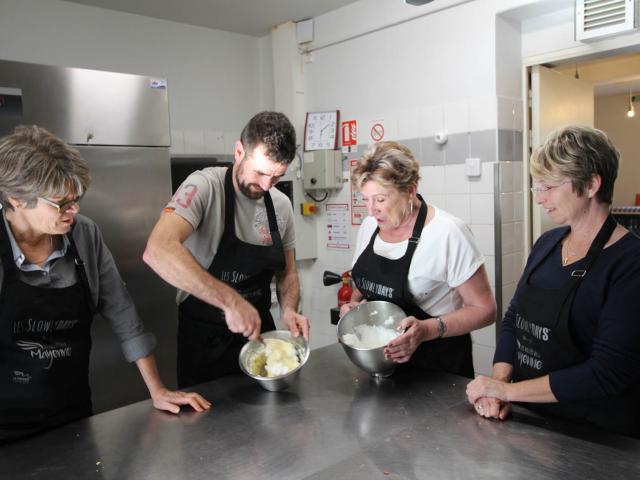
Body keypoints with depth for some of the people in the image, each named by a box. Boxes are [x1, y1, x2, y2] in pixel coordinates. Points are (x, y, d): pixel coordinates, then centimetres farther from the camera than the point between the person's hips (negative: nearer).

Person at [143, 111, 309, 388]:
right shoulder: (205, 186, -19)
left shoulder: (281, 205, -2)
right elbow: (158, 251, -36)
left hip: (259, 333, 5)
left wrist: (289, 310, -12)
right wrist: (231, 300, -39)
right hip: (204, 338, -5)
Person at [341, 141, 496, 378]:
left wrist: (428, 329, -30)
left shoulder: (447, 232, -21)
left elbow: (483, 309, -17)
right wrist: (353, 304, -7)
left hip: (439, 367, -5)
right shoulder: (369, 225, -1)